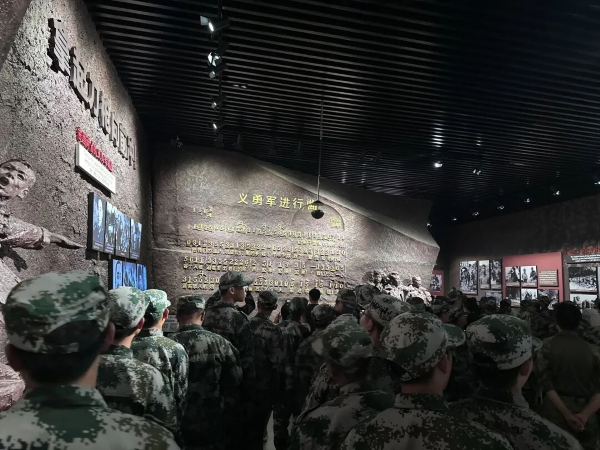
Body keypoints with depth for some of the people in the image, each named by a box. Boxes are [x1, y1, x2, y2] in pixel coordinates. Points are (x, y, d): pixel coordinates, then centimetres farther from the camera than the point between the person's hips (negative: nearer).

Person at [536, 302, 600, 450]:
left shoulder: (548, 346, -7)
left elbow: (546, 384, -14)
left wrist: (567, 414, -14)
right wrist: (585, 414, -15)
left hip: (556, 411, -2)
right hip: (586, 414, 2)